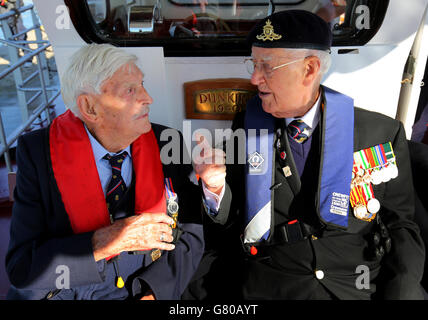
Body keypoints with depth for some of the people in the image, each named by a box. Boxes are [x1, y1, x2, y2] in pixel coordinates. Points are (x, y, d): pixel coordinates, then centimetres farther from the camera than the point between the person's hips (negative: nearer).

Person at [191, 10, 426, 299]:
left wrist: (400, 290, -8)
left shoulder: (382, 133, -1)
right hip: (273, 283, 0)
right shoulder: (247, 127, 2)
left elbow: (400, 222, 7)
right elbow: (231, 221, 7)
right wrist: (217, 188, -14)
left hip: (362, 284, 1)